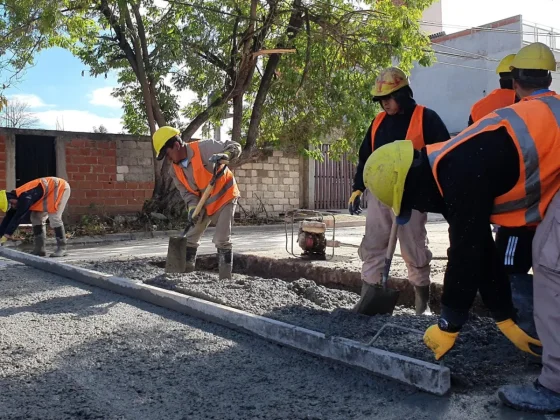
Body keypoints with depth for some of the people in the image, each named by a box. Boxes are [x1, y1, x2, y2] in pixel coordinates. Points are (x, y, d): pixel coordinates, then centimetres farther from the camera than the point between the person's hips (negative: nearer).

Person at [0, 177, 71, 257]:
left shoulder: (25, 197, -31)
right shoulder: (17, 196, -3)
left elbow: (17, 218, -32)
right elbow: (8, 218, 0)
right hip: (49, 192, 10)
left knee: (54, 218, -19)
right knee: (36, 217, 3)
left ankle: (62, 248, -9)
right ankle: (39, 249, 5)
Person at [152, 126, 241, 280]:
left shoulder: (203, 147, -25)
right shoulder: (174, 170, -6)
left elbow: (235, 146, -24)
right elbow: (186, 192, -5)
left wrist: (224, 155, -45)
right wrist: (192, 207, -25)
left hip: (224, 197, -6)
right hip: (203, 203, 6)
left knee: (222, 240, -10)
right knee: (190, 238, 8)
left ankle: (225, 278, -2)